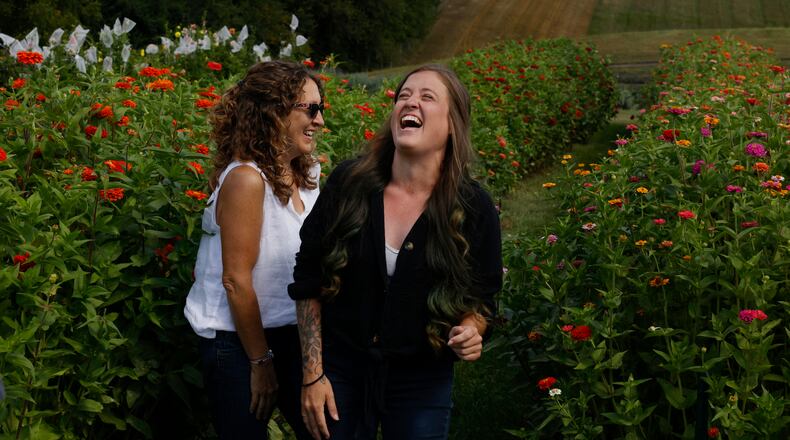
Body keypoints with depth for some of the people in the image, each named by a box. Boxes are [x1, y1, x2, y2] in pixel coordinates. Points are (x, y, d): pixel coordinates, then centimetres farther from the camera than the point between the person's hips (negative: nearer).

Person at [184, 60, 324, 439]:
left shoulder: (308, 175, 2)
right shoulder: (247, 179, -20)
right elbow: (236, 280, -19)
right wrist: (261, 363, -14)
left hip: (292, 337, 7)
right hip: (239, 344, -7)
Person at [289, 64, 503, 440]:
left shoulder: (475, 209, -9)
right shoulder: (348, 184, -8)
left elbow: (482, 297, 4)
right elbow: (308, 282, -1)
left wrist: (471, 332, -19)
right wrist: (312, 375, -4)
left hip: (422, 384, 0)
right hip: (341, 373, 1)